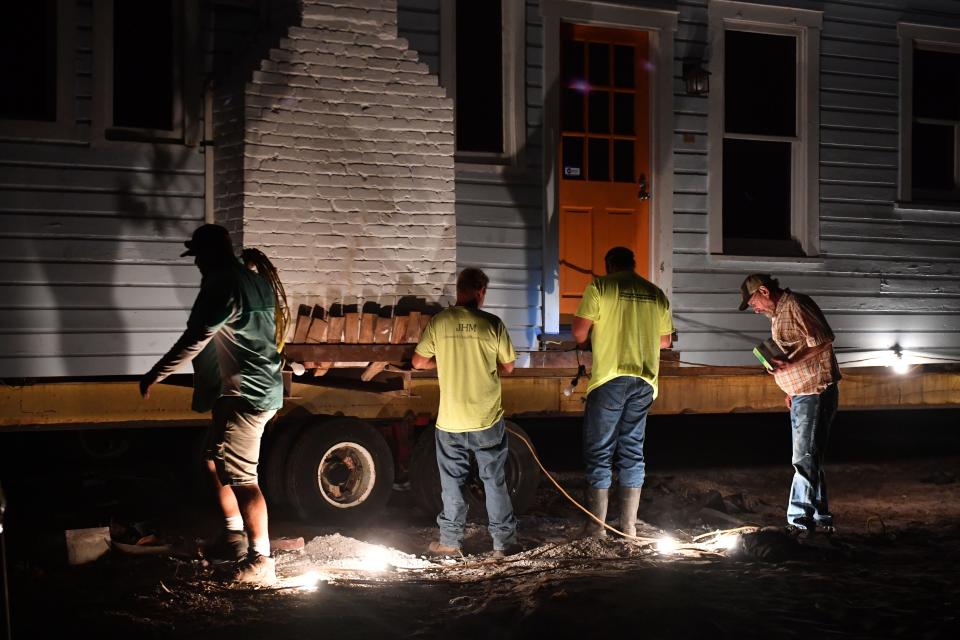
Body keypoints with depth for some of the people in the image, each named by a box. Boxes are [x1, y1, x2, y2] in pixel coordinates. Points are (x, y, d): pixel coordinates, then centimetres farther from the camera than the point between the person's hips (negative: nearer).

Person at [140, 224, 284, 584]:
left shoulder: (221, 286, -16)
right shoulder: (259, 283, 13)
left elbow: (193, 341, -18)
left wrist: (154, 376, -9)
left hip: (244, 394, -10)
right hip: (262, 388, 10)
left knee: (241, 477, -9)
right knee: (215, 461, 22)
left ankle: (261, 563, -8)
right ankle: (235, 536, 30)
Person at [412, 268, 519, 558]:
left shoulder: (438, 322, -7)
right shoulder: (492, 324, -8)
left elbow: (419, 361, 2)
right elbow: (508, 367, 1)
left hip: (450, 421, 1)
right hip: (487, 420, 0)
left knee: (452, 482, 12)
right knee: (494, 481, 10)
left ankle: (450, 541, 19)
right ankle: (503, 541, 15)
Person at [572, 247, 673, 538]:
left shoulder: (600, 286, -3)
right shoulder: (656, 294, 11)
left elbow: (579, 333, -6)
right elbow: (665, 341, 17)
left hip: (609, 378, -4)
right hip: (644, 381, 4)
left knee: (599, 452, 3)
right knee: (633, 451, 11)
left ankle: (597, 526, 4)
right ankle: (629, 525, 13)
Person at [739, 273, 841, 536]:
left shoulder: (796, 306, -14)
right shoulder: (777, 314, 17)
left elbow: (823, 342, -21)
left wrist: (790, 364, -27)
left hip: (815, 393, -11)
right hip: (801, 394, 11)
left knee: (805, 459, -10)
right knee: (809, 459, 13)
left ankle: (800, 520, -8)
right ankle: (821, 519, 19)